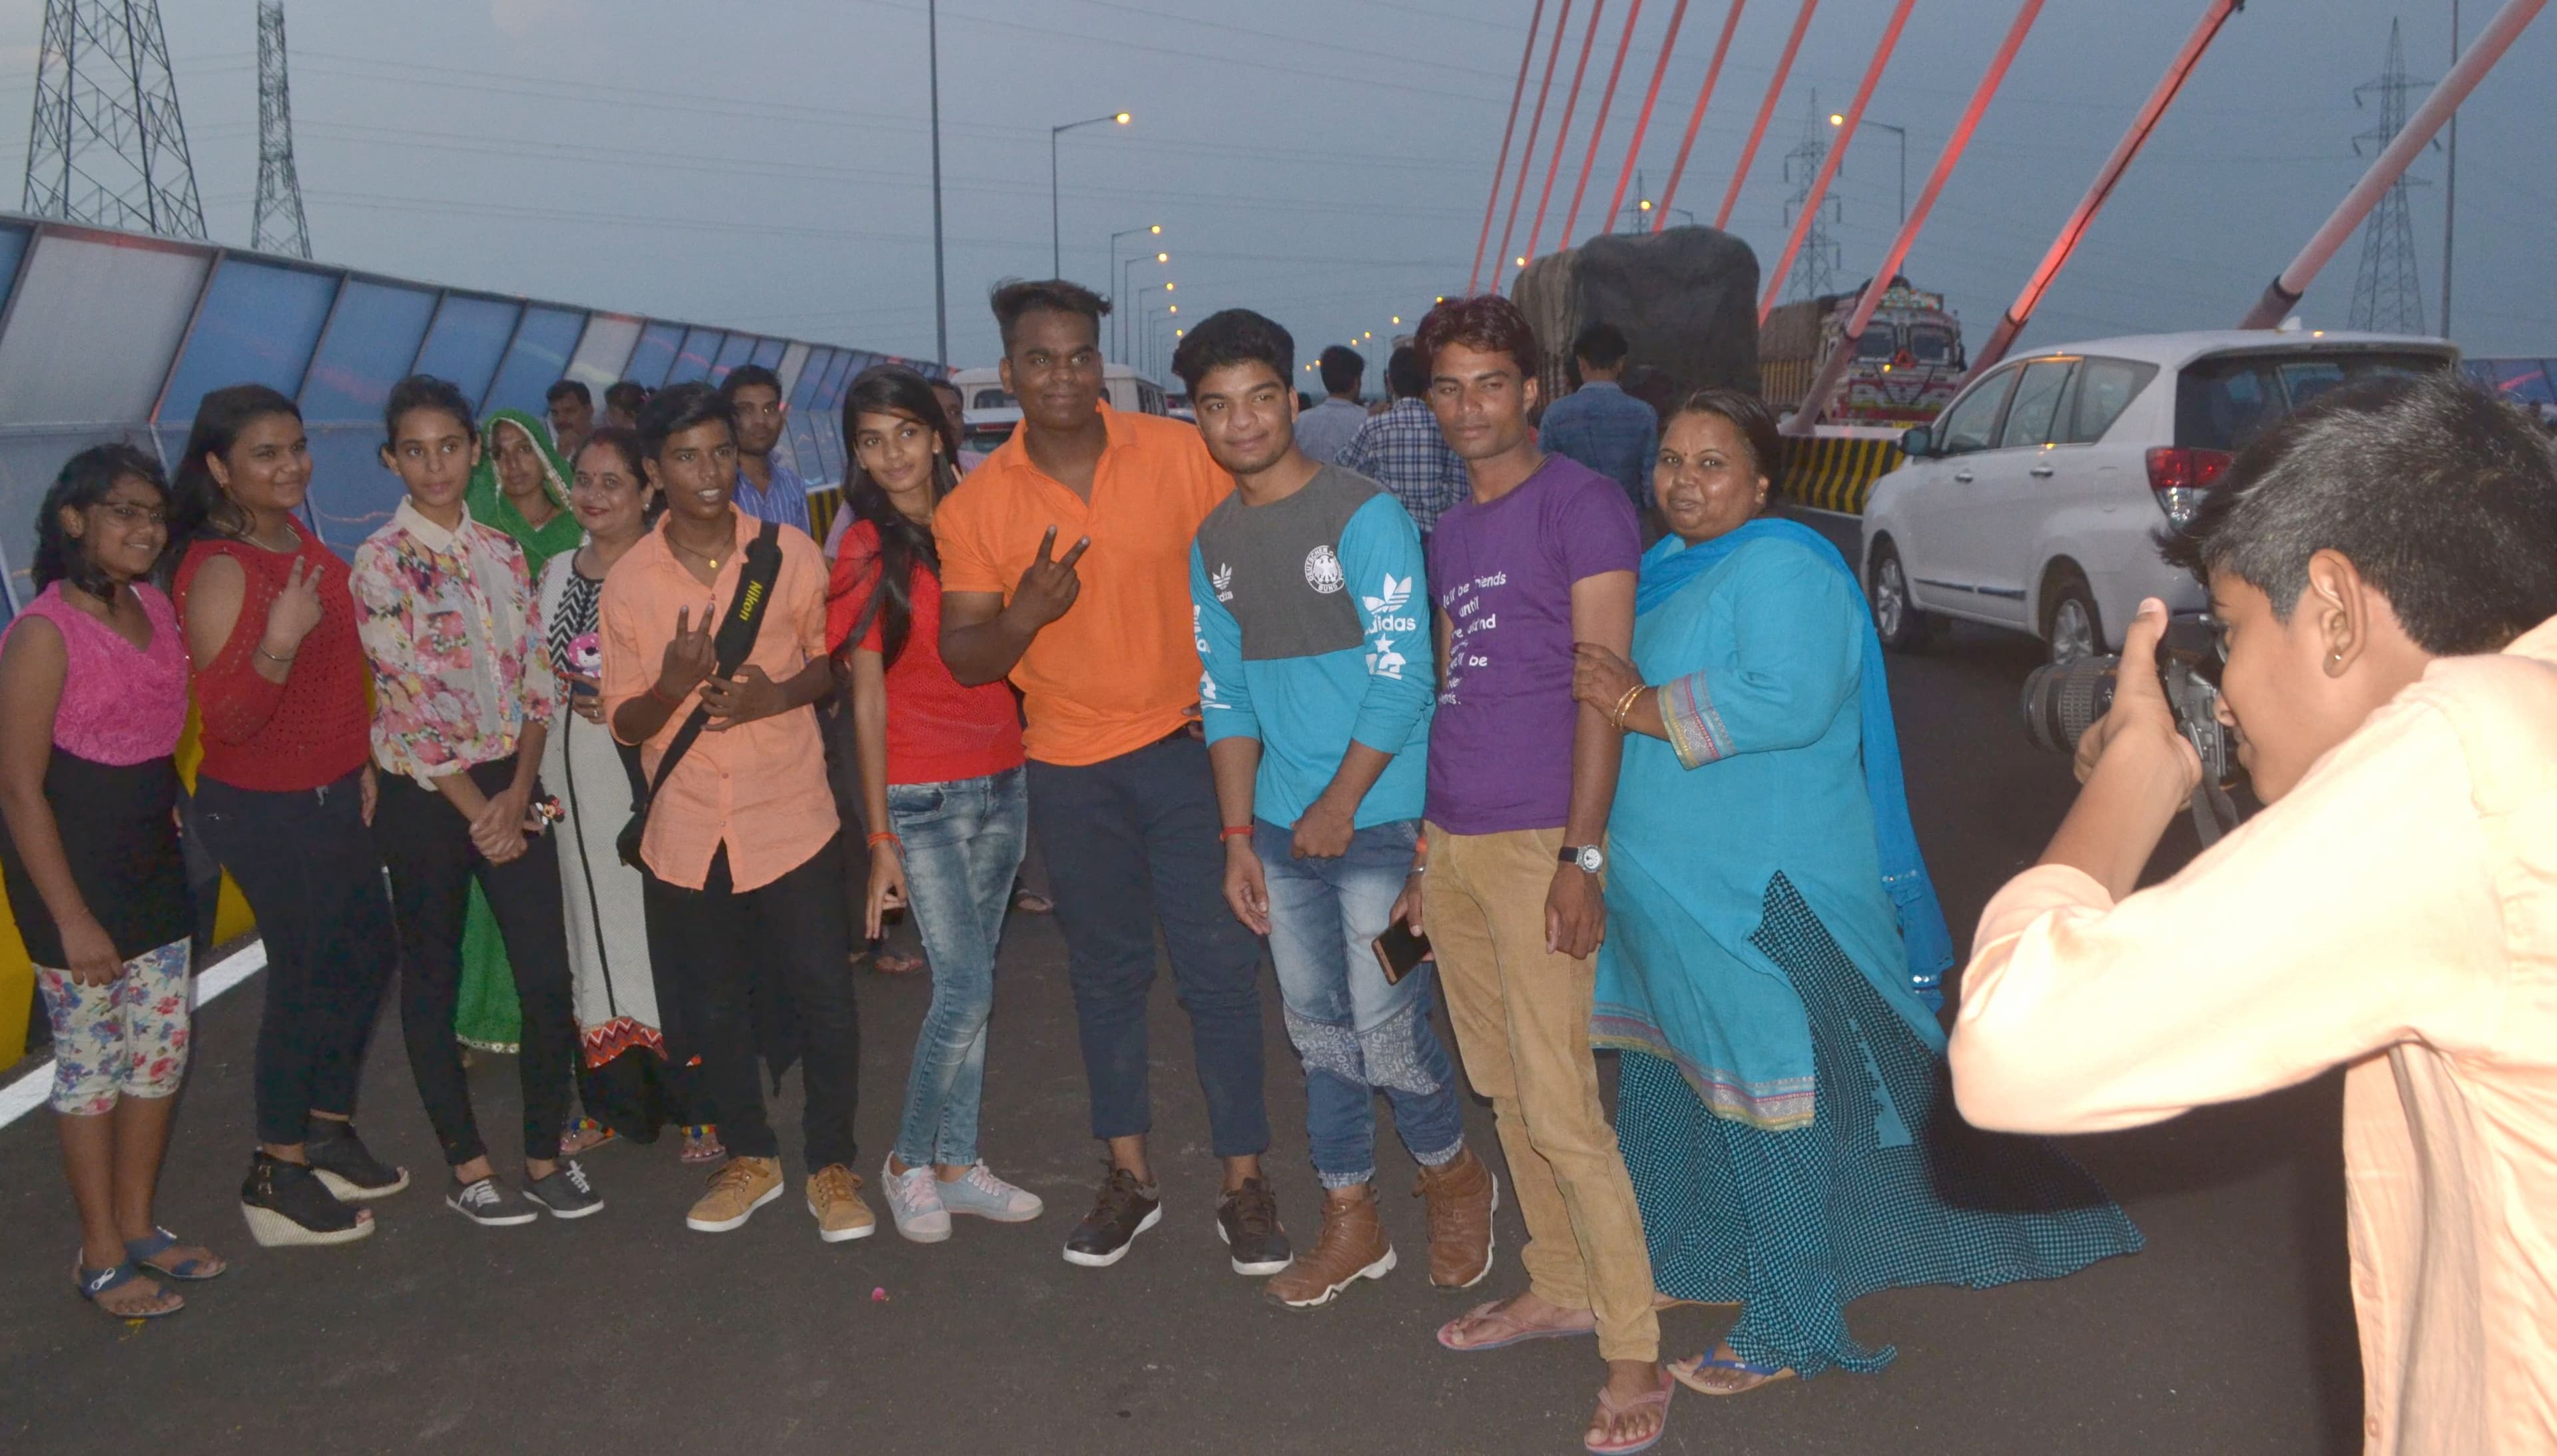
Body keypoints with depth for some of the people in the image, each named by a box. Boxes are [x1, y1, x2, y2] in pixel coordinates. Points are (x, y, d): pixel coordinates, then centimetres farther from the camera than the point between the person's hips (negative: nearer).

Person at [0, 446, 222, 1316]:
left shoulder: (157, 609, 4)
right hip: (71, 866, -7)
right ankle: (101, 1257, 19)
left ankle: (138, 1227, 31)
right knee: (91, 1062, 4)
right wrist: (71, 919, -17)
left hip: (153, 860, 7)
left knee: (163, 1047, 14)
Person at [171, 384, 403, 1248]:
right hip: (264, 810, -9)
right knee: (307, 978, 2)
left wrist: (361, 763, 16)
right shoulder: (220, 570, -21)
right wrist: (278, 641, -39)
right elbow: (224, 718, -25)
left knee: (367, 956, 17)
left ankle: (329, 1134, 35)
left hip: (331, 795, 9)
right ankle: (275, 1179, 19)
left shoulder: (300, 541, 5)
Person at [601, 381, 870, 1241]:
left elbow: (835, 660, 7)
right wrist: (672, 687, -19)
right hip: (687, 831, 2)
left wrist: (779, 694, -14)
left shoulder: (791, 555, -4)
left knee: (823, 1001, 1)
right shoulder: (627, 583, -1)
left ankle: (832, 1164, 20)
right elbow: (625, 724, 3)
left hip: (791, 819, -2)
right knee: (712, 1009, 13)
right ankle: (749, 1158, 33)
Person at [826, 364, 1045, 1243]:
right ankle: (909, 1163, 13)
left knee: (970, 984, 11)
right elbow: (866, 696, -7)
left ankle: (957, 1166, 24)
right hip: (921, 796, -4)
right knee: (966, 988, -7)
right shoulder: (866, 552, -6)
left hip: (1001, 782, 5)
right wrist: (880, 839, -9)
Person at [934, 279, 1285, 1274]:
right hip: (1069, 768, 2)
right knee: (1105, 970, 14)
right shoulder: (975, 507, -3)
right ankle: (1130, 1173, 28)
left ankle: (1244, 1180, 14)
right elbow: (964, 660, -1)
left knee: (1219, 965, 1)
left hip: (1185, 743, -2)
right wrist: (1022, 618, -21)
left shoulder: (1179, 454, -7)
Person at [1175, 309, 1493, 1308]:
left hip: (1380, 821, -6)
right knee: (1319, 1030, 12)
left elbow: (1402, 677, -14)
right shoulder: (1214, 543, 10)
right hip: (1282, 831, 6)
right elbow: (1226, 696, 12)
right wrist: (1240, 834, 7)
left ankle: (1454, 1177, 25)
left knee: (1387, 1031, -4)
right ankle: (1352, 1224, 27)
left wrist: (1339, 805, -13)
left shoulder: (1364, 516, -10)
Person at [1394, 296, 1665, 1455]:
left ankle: (1635, 1352, 5)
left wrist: (1582, 856, -17)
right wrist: (1427, 849, 18)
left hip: (1537, 844, -8)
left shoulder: (1580, 504, -7)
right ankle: (1558, 1287, 31)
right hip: (1454, 840, 8)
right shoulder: (1450, 533, 16)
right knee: (1503, 1090, 15)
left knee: (1559, 1110, -7)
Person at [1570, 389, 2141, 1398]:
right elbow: (1612, 679, 24)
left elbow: (1789, 704, -31)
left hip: (1763, 899, -9)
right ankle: (1687, 1259, 39)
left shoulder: (1782, 568, -16)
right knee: (1666, 1084, 20)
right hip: (1664, 887, 9)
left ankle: (1788, 1330, 15)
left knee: (1767, 1099, 1)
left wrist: (1639, 704, -25)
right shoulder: (1664, 569, 12)